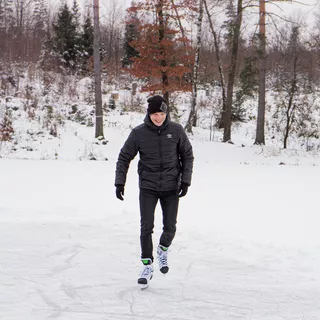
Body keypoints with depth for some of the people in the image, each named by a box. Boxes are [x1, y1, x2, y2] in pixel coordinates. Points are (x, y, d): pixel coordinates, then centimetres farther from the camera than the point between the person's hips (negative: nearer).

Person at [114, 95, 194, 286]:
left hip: (171, 188, 1)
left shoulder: (176, 131, -4)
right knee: (146, 227, -6)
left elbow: (187, 155, 5)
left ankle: (163, 250, 33)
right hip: (148, 187, -1)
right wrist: (120, 182, -5)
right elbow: (124, 158, 2)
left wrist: (185, 180, -2)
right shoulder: (139, 133, -6)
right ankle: (147, 266, 5)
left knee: (170, 227, 2)